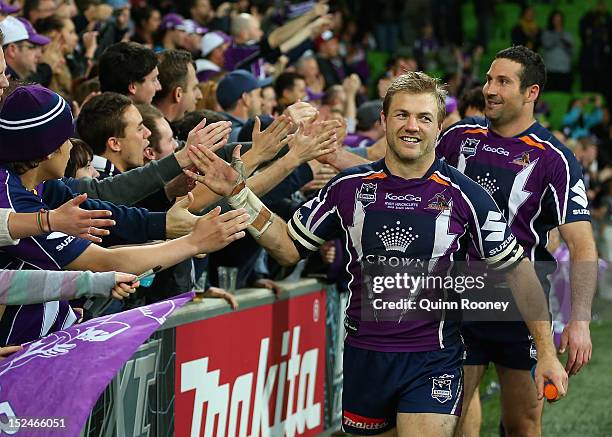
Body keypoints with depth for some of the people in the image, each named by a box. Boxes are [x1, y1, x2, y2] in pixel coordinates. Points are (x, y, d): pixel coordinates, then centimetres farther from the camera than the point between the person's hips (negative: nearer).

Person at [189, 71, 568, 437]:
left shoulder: (465, 196, -6)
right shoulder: (349, 187, 2)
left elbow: (518, 270, 0)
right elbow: (290, 248, 11)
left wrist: (547, 352, -3)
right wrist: (238, 194, 1)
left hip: (433, 362, -3)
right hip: (365, 354, 3)